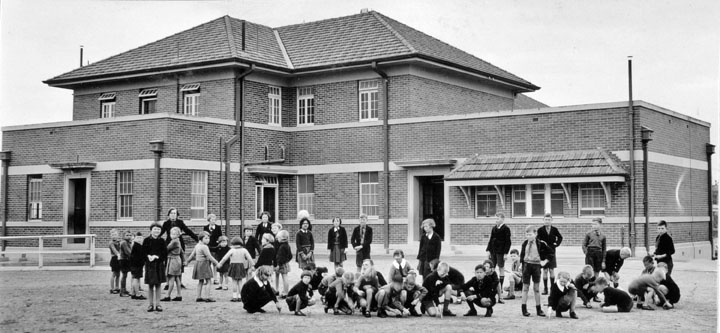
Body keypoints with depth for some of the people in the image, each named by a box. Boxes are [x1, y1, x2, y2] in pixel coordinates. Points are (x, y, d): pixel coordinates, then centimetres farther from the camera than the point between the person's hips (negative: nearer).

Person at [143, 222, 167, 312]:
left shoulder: (162, 241, 3)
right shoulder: (146, 241, 0)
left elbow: (165, 254, -1)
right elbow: (143, 252, -2)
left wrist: (157, 257, -15)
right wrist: (149, 257, -20)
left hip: (159, 264, 1)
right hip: (149, 264, -1)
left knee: (158, 285, 4)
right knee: (150, 286, 3)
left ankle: (157, 304, 10)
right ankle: (151, 304, 10)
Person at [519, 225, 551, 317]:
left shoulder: (540, 243, -6)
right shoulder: (525, 244, 2)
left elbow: (550, 252, 3)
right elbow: (522, 255, 9)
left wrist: (545, 261, -2)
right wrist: (522, 265, 3)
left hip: (536, 265, -1)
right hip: (526, 265, 1)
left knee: (536, 288, 5)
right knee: (525, 287, 3)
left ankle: (538, 309, 12)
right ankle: (524, 309, 7)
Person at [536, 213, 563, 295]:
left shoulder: (554, 230, 1)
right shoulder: (540, 230, -4)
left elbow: (560, 237, 16)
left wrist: (557, 244, 3)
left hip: (551, 252, 1)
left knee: (551, 270, 4)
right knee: (545, 271, 1)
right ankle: (545, 289, 6)